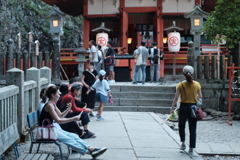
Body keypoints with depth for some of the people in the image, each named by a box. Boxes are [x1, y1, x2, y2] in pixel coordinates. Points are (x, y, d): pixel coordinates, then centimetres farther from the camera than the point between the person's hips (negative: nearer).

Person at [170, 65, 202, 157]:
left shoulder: (181, 85, -8)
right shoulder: (197, 84, -3)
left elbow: (176, 98, -8)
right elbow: (200, 97, 7)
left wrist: (172, 109, 0)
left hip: (183, 107, -1)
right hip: (193, 107, 1)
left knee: (181, 126, 22)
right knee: (192, 129, 6)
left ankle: (183, 143, 18)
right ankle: (191, 149, 5)